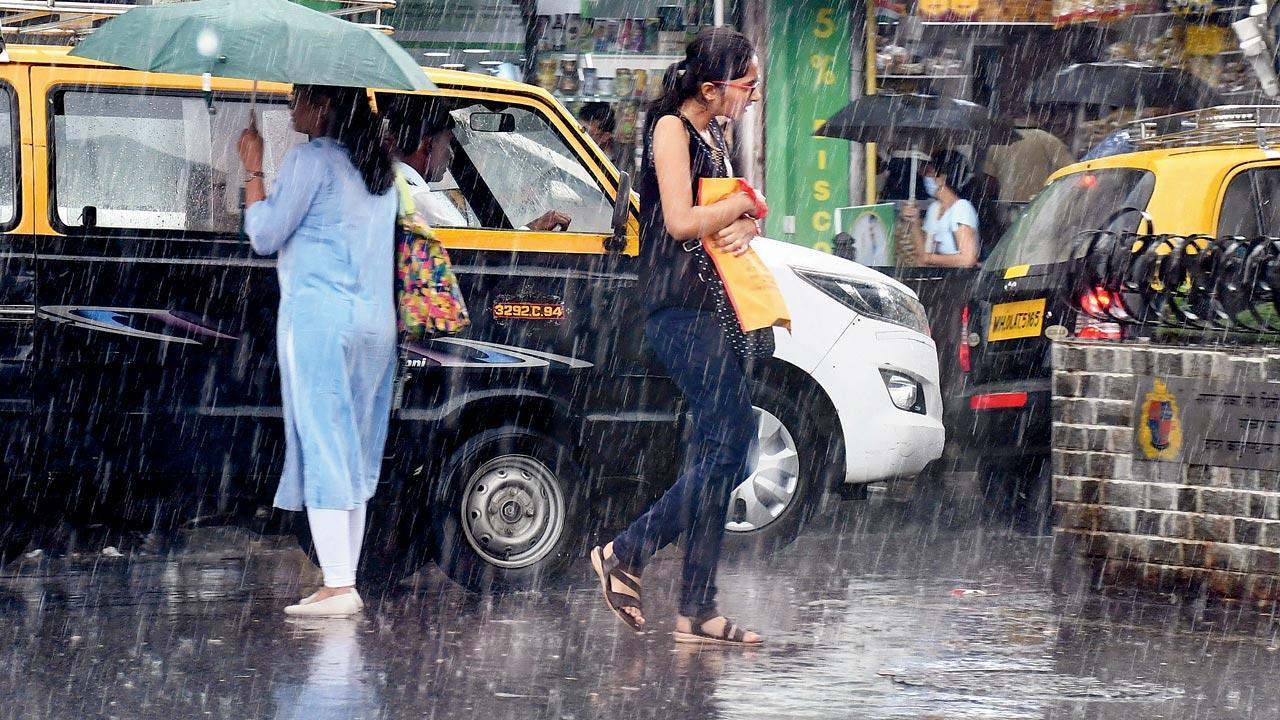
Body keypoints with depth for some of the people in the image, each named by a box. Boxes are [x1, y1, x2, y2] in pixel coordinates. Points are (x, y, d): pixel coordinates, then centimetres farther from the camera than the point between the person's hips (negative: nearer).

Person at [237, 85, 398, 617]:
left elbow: (264, 235, -6)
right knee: (355, 452, 11)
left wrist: (253, 169, 2)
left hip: (317, 316, -8)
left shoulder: (312, 160, -9)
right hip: (375, 320, 8)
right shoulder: (379, 168, 15)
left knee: (322, 447, -8)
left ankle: (337, 586, -13)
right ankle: (346, 581, 12)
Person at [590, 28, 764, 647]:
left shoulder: (711, 135, 20)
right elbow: (681, 220, -17)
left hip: (712, 307, 9)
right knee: (731, 445, -16)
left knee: (718, 455, 5)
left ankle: (697, 611, 6)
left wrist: (744, 226, -3)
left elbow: (731, 217, 20)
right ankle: (624, 555, -8)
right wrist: (742, 203, -5)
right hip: (680, 307, -9)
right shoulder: (671, 128, -7)